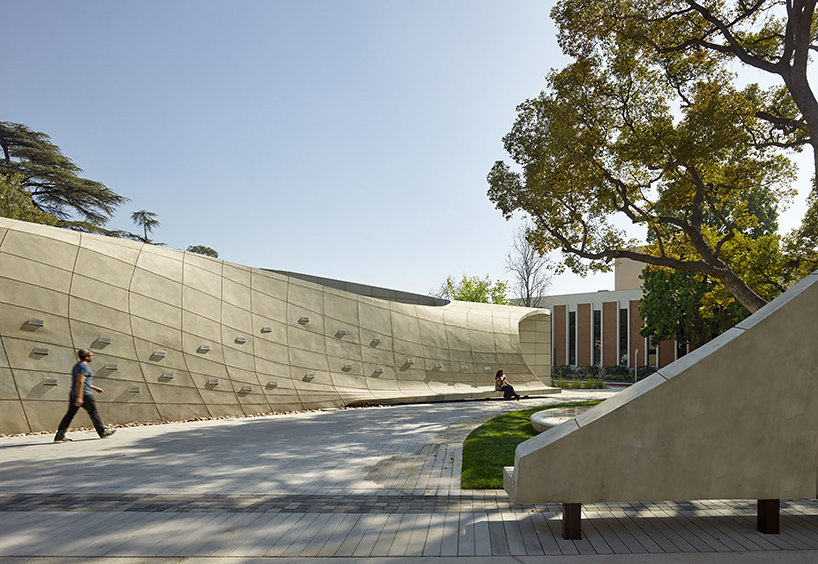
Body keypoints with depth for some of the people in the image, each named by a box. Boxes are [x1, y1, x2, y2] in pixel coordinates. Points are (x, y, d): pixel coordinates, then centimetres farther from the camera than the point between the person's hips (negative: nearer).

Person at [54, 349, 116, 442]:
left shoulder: (77, 366, 19)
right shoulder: (84, 366, -13)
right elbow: (80, 382, -23)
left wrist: (95, 388, 30)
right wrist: (79, 397, -26)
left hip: (73, 394, 9)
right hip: (84, 395, -9)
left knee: (70, 414, 5)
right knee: (93, 413, 3)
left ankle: (59, 436, -2)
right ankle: (103, 432, 15)